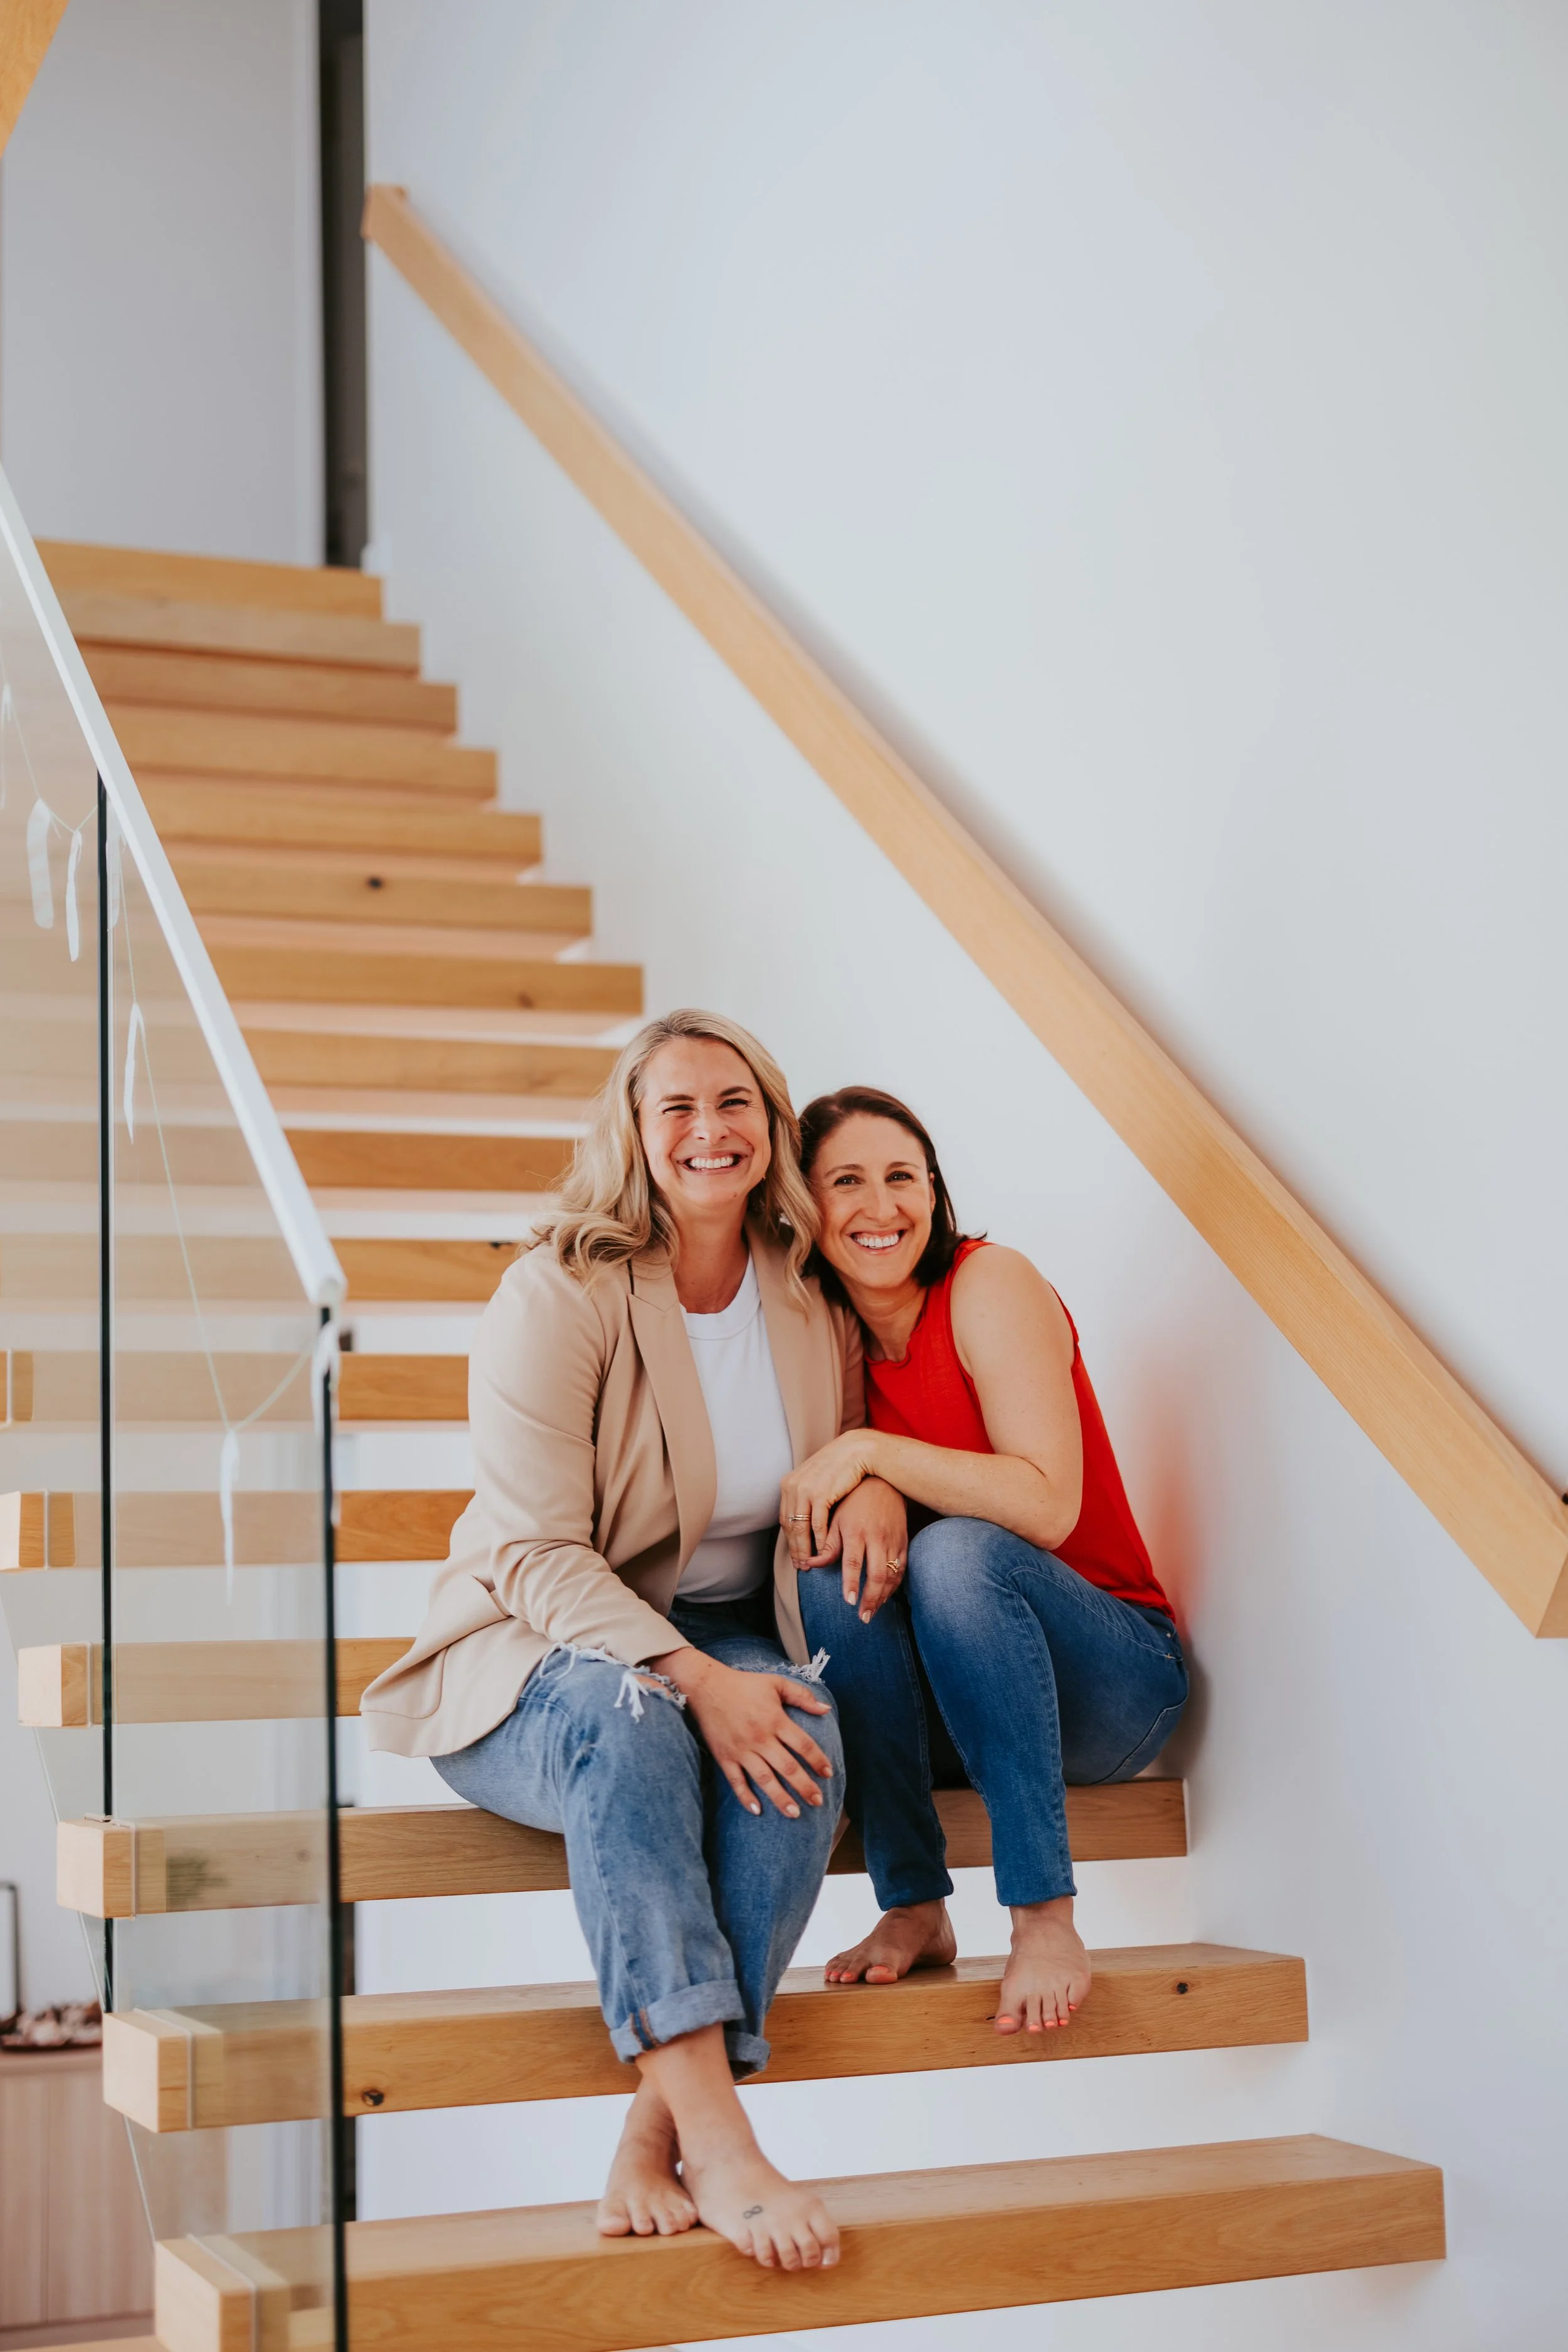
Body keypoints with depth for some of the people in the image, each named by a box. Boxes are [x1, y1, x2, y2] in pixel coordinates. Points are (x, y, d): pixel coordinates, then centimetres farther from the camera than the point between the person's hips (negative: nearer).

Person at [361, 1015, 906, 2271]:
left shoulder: (812, 1304, 5)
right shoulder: (558, 1294, -11)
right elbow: (536, 1555, -16)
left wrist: (877, 1477, -2)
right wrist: (690, 1678, -31)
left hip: (726, 1645, 4)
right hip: (537, 1656, -4)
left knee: (807, 1730, -32)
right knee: (630, 1720, -39)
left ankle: (656, 2135, -33)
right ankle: (715, 2141, -43)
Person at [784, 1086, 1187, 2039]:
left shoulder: (989, 1283, -13)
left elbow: (1048, 1503, -23)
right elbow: (824, 1496, -2)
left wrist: (870, 1451, -25)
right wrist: (858, 1506, -24)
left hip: (1115, 1678, -4)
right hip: (944, 1697, 5)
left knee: (956, 1551, -32)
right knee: (831, 1561, -23)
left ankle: (1046, 1920, -27)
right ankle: (914, 1907, -15)